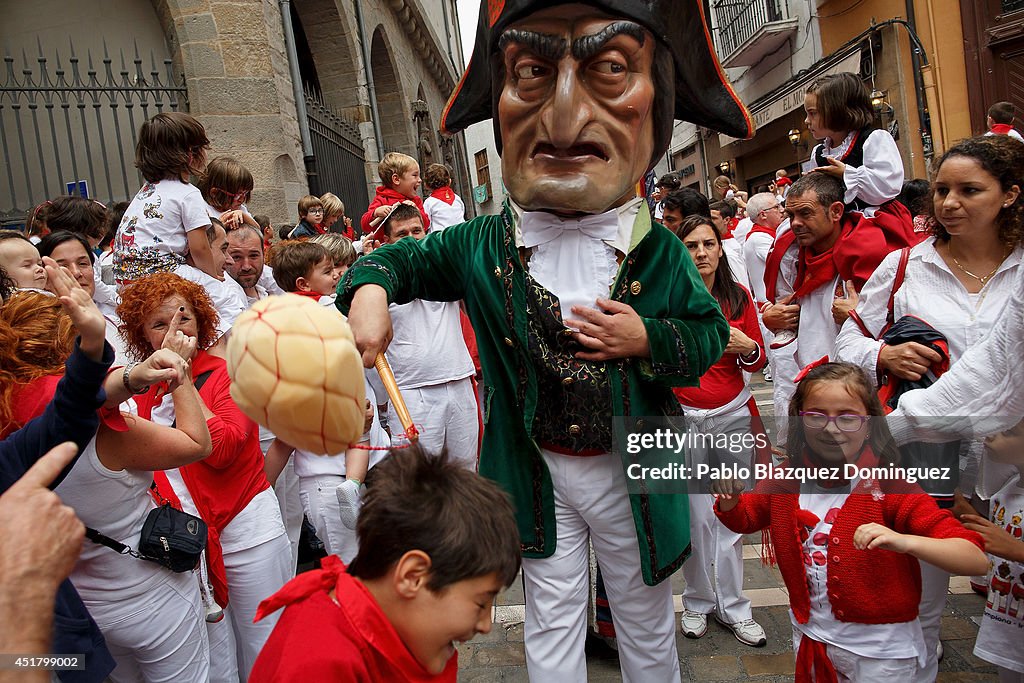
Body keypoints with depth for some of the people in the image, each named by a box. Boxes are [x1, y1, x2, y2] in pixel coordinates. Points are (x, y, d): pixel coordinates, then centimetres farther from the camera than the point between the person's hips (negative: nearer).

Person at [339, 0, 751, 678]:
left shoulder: (660, 252, -10)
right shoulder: (482, 245, -9)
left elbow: (710, 332, -1)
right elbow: (402, 257, 6)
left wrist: (648, 340, -21)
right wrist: (370, 288, -16)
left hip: (631, 471, 1)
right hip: (538, 473, 0)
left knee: (647, 620, 23)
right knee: (551, 625, 16)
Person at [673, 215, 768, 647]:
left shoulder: (739, 296, 5)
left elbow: (758, 361, 10)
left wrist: (745, 346, -10)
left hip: (734, 416, 3)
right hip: (685, 417, -3)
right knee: (696, 516, 4)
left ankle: (732, 606, 24)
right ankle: (698, 601, 25)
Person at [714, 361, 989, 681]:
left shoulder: (890, 489, -22)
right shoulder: (787, 480, -7)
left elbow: (975, 558, -27)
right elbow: (743, 519, 9)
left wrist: (904, 541, -45)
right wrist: (729, 498, -14)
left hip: (880, 653, -4)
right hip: (809, 635, 4)